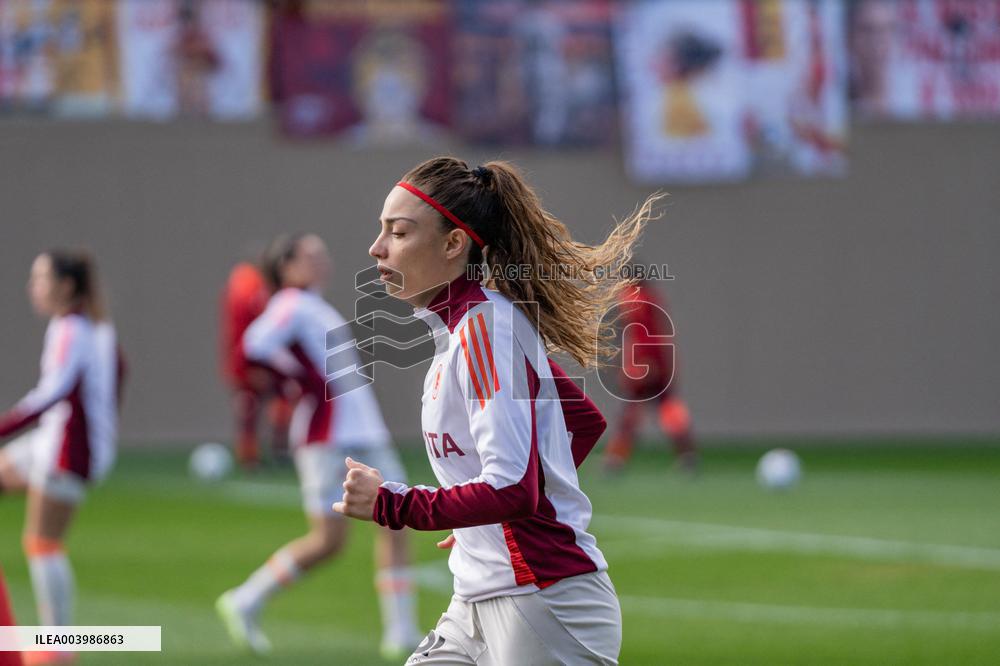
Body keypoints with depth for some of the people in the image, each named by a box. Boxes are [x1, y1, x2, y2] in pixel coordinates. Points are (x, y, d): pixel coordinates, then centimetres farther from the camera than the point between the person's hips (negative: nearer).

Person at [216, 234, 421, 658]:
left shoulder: (313, 306, 20)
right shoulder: (291, 304, -9)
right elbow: (255, 346, -24)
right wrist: (310, 380, -15)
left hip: (364, 434, 9)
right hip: (328, 437, -9)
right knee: (328, 539, -9)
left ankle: (401, 632, 2)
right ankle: (245, 603, 4)